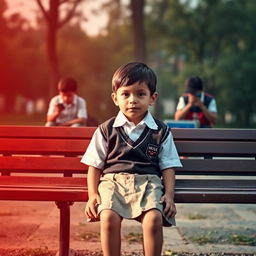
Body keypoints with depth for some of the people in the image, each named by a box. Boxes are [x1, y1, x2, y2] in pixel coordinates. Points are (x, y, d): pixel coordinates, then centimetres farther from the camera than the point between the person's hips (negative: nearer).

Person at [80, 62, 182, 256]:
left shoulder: (161, 132, 12)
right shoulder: (106, 130, 11)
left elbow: (168, 167, 11)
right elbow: (94, 166, 11)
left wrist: (169, 194, -5)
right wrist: (93, 195, -3)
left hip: (148, 181, 0)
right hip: (113, 179, 0)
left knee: (154, 217, -30)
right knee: (108, 217, -31)